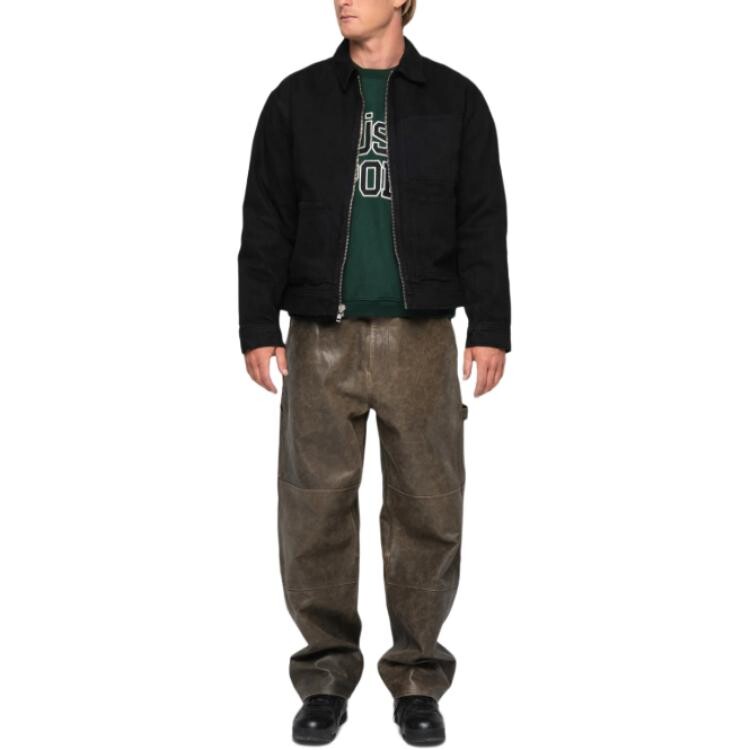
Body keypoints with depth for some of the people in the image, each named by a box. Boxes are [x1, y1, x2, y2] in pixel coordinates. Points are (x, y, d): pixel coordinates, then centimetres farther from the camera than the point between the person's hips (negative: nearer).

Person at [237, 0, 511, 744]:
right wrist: (258, 328, -2)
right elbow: (265, 222, 5)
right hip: (321, 340, 1)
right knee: (315, 507, 2)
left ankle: (417, 679, 17)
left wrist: (490, 328, -3)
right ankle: (326, 676, 17)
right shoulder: (298, 98, 7)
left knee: (426, 507, 2)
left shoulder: (454, 99, 6)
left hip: (420, 339, 0)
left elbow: (483, 224, 4)